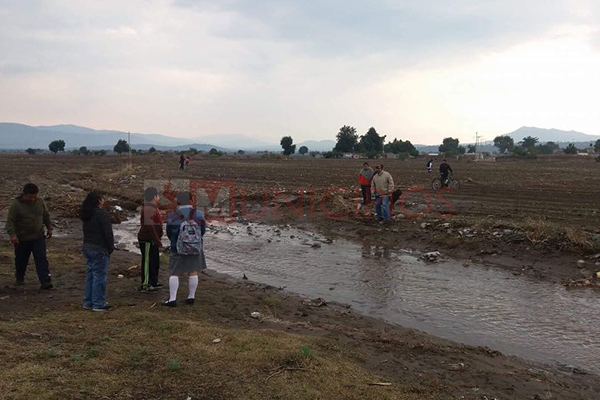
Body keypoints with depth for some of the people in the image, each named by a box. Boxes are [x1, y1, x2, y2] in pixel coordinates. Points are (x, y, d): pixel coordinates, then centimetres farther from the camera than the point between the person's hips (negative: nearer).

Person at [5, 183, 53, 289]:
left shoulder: (40, 202, 0)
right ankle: (20, 279, 37)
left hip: (38, 237, 2)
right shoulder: (16, 204, -12)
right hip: (22, 239, -1)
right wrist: (12, 234, -25)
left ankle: (45, 281, -10)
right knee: (21, 260, 15)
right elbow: (10, 221, -13)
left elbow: (46, 216, 14)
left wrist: (49, 228, 15)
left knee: (41, 259, -8)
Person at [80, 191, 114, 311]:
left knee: (90, 274, 15)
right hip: (99, 249, -9)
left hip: (87, 247, 9)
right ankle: (98, 304, 2)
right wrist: (110, 248, -5)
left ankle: (88, 302, 21)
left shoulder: (86, 215, 11)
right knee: (100, 276, -2)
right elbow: (108, 234, -17)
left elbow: (86, 232, 15)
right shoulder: (102, 214, -17)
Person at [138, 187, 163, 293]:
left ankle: (153, 282, 31)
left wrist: (158, 240, 20)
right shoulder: (148, 210, -21)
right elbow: (149, 227, -26)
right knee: (148, 262, -2)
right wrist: (157, 241, -23)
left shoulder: (153, 208, 14)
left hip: (153, 240, 11)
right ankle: (145, 285, 6)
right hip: (148, 241, -11)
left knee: (155, 262, 18)